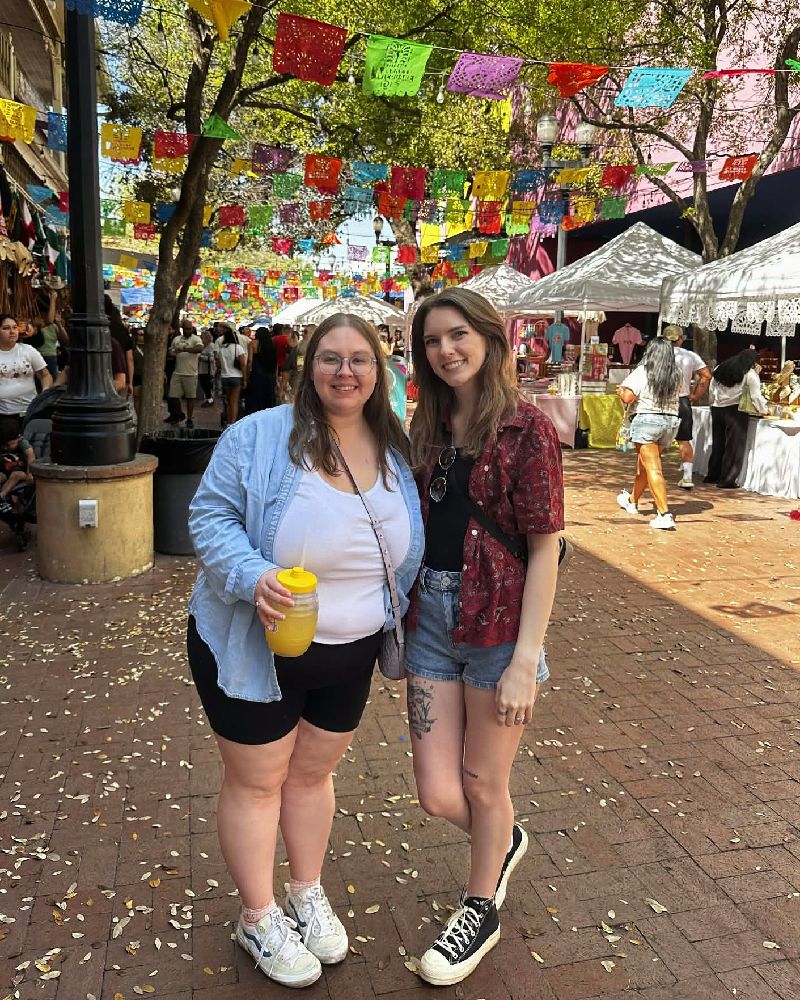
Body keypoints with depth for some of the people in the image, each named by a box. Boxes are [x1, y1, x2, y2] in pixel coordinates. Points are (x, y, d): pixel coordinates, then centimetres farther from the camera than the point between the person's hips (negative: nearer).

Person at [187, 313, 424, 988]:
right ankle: (258, 919, 34)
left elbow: (409, 551, 13)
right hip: (255, 647, -4)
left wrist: (395, 624, 8)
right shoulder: (259, 437, -15)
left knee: (313, 771, 21)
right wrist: (254, 578, -31)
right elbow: (211, 516, -14)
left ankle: (308, 895, 44)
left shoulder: (395, 449, 1)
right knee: (258, 781, 11)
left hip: (350, 654, 5)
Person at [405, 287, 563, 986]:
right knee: (438, 794, 8)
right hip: (430, 617, 5)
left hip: (498, 623, -5)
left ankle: (481, 911, 41)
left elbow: (545, 550, -12)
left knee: (483, 785, 12)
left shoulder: (526, 428, -10)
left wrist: (525, 662, -16)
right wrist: (401, 613, 7)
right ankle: (505, 842, 44)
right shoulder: (429, 425, 7)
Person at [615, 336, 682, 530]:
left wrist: (621, 391, 9)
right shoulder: (676, 375, 3)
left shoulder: (642, 372, -10)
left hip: (648, 420, -6)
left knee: (653, 469, -6)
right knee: (644, 464, 22)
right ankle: (632, 500, 40)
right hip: (671, 421, 6)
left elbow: (628, 398, -12)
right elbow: (674, 396, 13)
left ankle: (664, 514, -14)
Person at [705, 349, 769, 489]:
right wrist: (764, 410, 9)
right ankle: (727, 480, 2)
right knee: (734, 446, 2)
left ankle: (712, 475, 24)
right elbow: (756, 396, -5)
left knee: (718, 443, 16)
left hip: (717, 409, 6)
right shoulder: (750, 374, -6)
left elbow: (711, 392, 13)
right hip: (735, 411, -6)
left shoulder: (720, 369, 10)